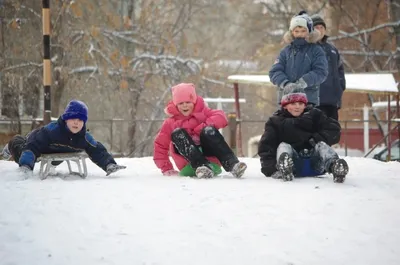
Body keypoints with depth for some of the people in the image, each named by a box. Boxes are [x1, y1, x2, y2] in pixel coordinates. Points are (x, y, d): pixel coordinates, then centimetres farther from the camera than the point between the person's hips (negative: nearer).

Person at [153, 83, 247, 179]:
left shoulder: (202, 112, 12)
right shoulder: (170, 123, 12)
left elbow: (221, 117, -6)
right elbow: (160, 145, 10)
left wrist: (202, 127, -17)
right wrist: (166, 169, -2)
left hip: (210, 157, 0)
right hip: (188, 167, 0)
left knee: (208, 130, -25)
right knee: (177, 133, -23)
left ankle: (232, 164, -44)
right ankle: (202, 166, -46)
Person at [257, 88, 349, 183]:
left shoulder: (314, 115, 7)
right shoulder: (276, 121, 4)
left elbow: (334, 130, -1)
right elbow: (266, 147, -7)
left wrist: (318, 138, -20)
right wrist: (270, 169, -24)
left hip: (315, 165, 1)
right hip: (294, 168, -1)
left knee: (322, 145, -23)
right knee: (283, 146, -24)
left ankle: (334, 166, -56)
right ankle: (284, 168, -59)